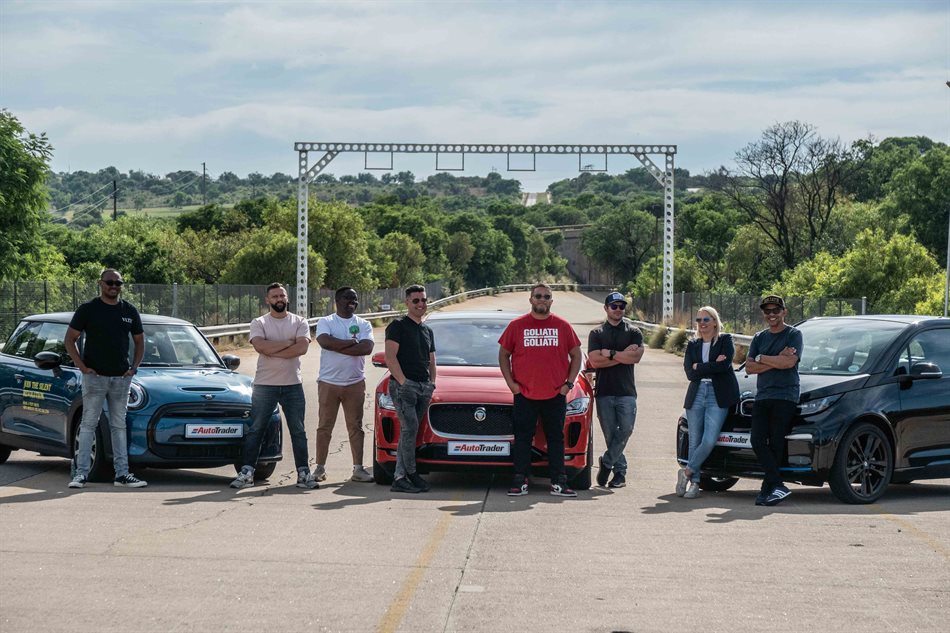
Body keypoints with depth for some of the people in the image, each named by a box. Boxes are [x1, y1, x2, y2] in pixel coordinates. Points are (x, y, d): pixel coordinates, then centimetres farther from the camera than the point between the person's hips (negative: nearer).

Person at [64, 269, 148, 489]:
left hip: (121, 378, 4)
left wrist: (134, 367, 7)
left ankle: (122, 474, 9)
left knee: (119, 425, 8)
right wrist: (82, 366, -9)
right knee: (88, 424, -4)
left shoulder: (130, 311, 10)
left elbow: (139, 341, 20)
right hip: (94, 376, -4)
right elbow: (69, 340, 0)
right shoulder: (88, 309, -2)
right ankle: (81, 473, -4)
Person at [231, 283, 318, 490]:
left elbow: (302, 347, -13)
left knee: (298, 432, 5)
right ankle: (246, 473, 4)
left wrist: (272, 351, -16)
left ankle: (304, 473, 10)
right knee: (255, 431, 1)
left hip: (293, 385, 1)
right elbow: (261, 346, -17)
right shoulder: (259, 323, 2)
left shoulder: (299, 322, 5)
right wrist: (288, 343, -12)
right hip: (264, 385, -1)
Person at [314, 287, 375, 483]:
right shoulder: (326, 322, 2)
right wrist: (351, 342, -11)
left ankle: (358, 469, 5)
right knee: (325, 426, 3)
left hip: (355, 383, 2)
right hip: (328, 382, -2)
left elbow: (367, 348, -11)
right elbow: (325, 342, -18)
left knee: (355, 426, 3)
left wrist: (337, 347, -13)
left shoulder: (363, 324, 7)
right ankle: (320, 468, 8)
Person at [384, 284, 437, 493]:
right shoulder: (398, 326, -1)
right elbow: (390, 357, -10)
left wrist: (432, 382, 12)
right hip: (403, 386, -7)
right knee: (410, 428, -16)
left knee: (408, 433, 5)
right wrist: (403, 381, -17)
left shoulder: (427, 331, 22)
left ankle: (399, 478, 5)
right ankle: (411, 474, -11)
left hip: (424, 388, 7)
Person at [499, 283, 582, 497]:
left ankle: (558, 483, 8)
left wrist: (569, 383, 3)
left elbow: (576, 355, 13)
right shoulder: (517, 326, 4)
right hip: (525, 396, -1)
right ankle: (520, 482, 6)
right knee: (523, 439, 1)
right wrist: (511, 383, 1)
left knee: (556, 439, 4)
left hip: (556, 395, 1)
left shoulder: (562, 326, 7)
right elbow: (503, 354, 10)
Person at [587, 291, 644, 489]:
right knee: (610, 434, 1)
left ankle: (607, 462, 0)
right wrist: (623, 355, -7)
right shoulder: (596, 334, 10)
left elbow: (636, 357, -8)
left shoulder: (633, 332, 9)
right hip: (604, 391, 1)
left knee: (626, 429, -14)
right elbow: (594, 361, -5)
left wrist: (608, 353, -7)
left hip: (626, 391, -1)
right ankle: (620, 471, 10)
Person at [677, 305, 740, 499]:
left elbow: (725, 365, -12)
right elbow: (690, 373, 2)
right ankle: (694, 482, 7)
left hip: (718, 396, -4)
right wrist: (713, 365, -7)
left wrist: (699, 367, -6)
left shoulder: (725, 340, 4)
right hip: (696, 395, 4)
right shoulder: (692, 345, 15)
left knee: (709, 440, -15)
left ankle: (686, 472, 0)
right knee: (694, 441, 1)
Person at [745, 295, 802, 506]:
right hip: (762, 396, 5)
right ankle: (777, 486, -9)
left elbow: (789, 362, -12)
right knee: (758, 442, -9)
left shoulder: (793, 335, 4)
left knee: (776, 443, -8)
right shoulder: (759, 338, 19)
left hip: (785, 396, -5)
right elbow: (749, 367, 7)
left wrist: (761, 358, -3)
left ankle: (767, 488, -5)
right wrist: (777, 361, -5)